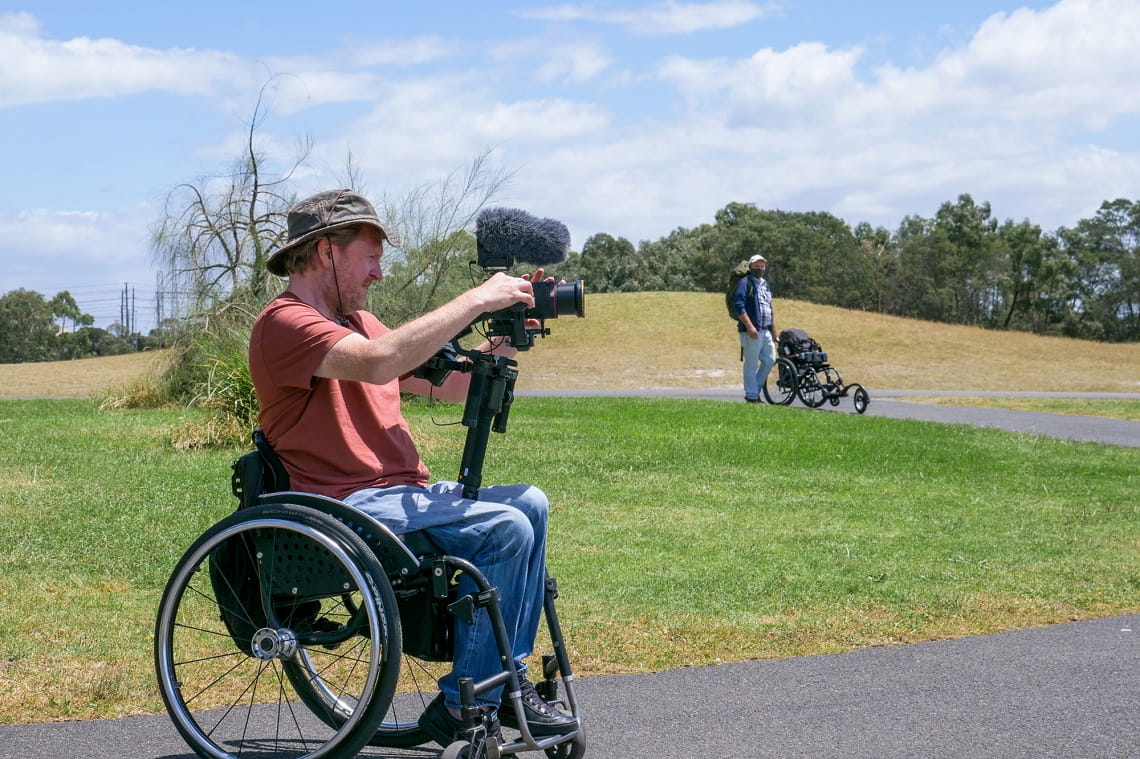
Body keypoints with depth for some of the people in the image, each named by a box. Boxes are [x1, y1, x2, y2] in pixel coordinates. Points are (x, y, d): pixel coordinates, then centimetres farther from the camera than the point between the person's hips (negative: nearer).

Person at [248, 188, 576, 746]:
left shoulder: (358, 321, 21)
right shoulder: (284, 322, -10)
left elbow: (447, 385, 20)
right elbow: (380, 363, -28)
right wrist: (476, 301, -22)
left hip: (402, 493, 10)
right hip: (347, 506, -9)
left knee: (529, 504, 0)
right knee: (504, 528, -21)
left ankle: (509, 679, 2)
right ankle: (462, 708, -15)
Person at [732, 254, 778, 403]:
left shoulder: (765, 284, 21)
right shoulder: (745, 283, -6)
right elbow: (738, 306, -16)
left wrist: (773, 329, 24)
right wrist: (749, 326, -22)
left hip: (765, 331, 8)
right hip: (752, 331, -8)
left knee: (770, 360, 8)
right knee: (751, 364, -4)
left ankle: (755, 389, 21)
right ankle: (751, 396, 1)